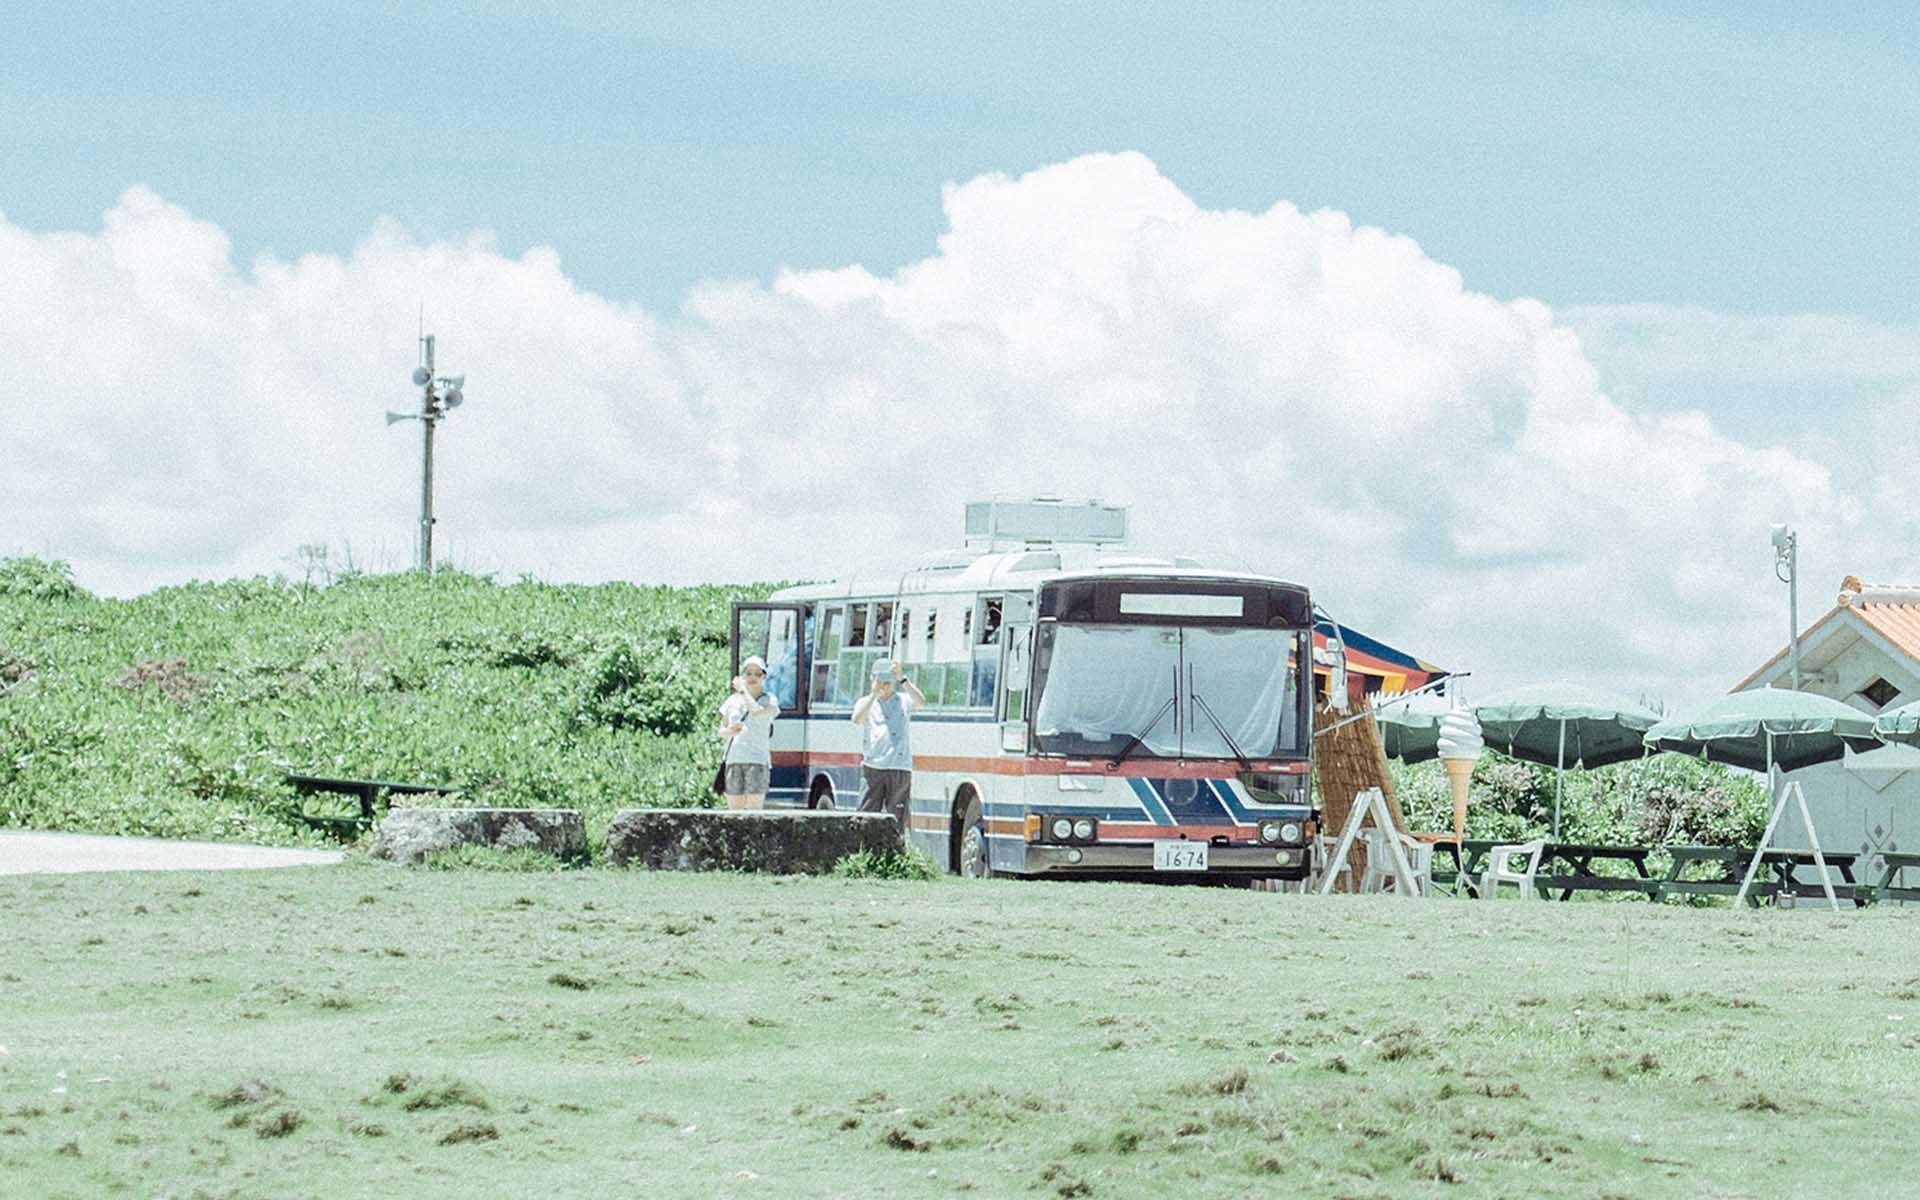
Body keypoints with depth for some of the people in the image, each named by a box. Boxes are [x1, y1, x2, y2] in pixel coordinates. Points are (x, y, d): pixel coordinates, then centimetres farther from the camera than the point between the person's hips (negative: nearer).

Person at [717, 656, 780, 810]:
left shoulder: (768, 700, 5)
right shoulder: (732, 701, 15)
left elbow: (757, 712, -17)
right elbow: (721, 731, 18)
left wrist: (742, 690, -5)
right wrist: (730, 731, -6)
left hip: (758, 760, -4)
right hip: (734, 761, 4)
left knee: (755, 808, -12)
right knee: (735, 809, 3)